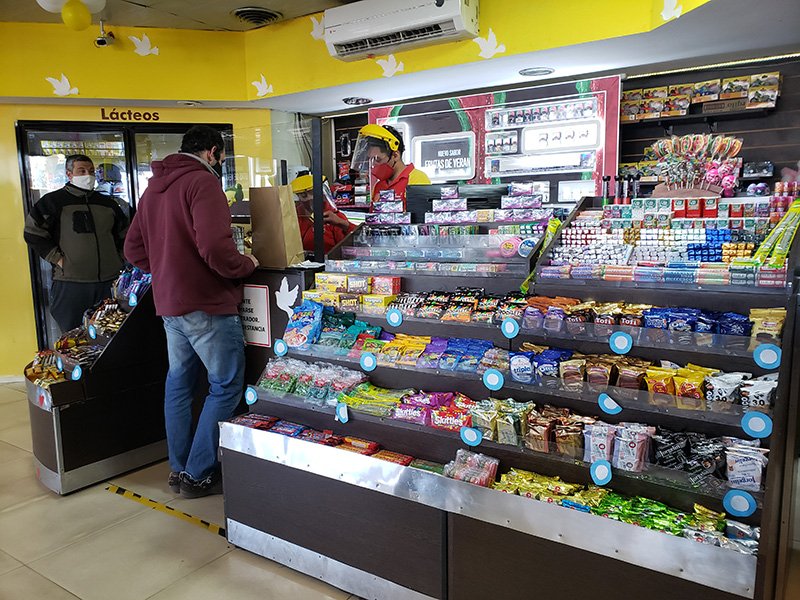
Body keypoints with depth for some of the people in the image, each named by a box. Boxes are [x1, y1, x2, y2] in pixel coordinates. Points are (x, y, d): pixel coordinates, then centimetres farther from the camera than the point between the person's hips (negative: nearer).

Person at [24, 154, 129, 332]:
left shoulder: (107, 203, 15)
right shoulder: (54, 201, 2)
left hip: (108, 283, 4)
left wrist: (118, 258, 13)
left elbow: (124, 234, 26)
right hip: (70, 283, -4)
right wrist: (57, 259, -8)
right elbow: (32, 233, -1)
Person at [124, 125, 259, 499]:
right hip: (207, 304, -9)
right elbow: (215, 247, -26)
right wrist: (247, 265, -9)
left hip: (168, 303, 9)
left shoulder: (153, 188, 15)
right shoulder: (203, 181, -12)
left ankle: (179, 469, 27)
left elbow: (134, 250, 17)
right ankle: (198, 475, 6)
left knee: (179, 382, 17)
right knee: (226, 385, 1)